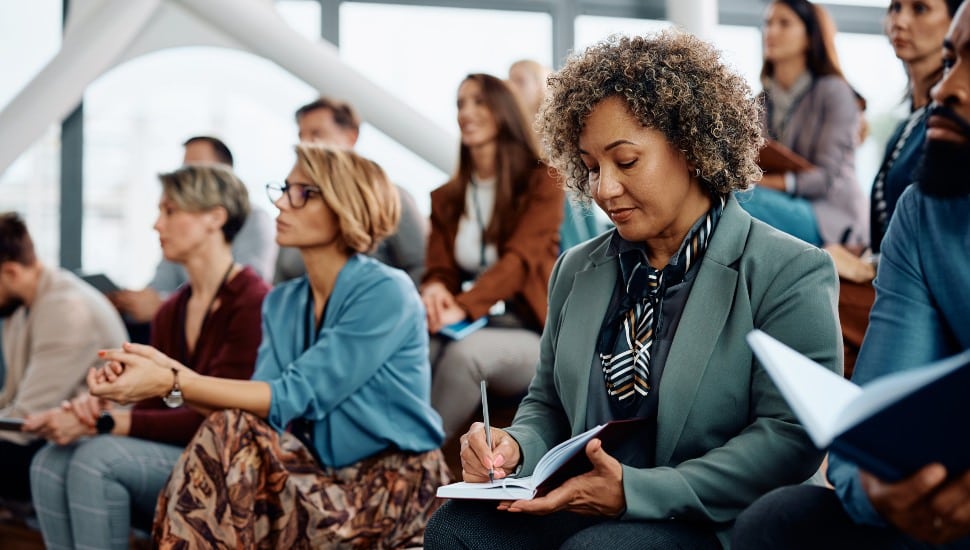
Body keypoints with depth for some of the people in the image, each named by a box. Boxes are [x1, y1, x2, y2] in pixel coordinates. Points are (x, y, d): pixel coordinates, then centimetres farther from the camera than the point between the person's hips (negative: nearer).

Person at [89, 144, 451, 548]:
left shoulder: (385, 292, -14)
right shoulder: (282, 303, 10)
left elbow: (295, 399, -21)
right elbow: (258, 404, -4)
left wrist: (172, 383, -26)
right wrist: (167, 369, -18)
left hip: (392, 486, -6)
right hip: (323, 476, 6)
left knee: (229, 436, -24)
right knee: (227, 430, -23)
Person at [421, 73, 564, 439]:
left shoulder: (542, 183, 1)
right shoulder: (446, 198, 17)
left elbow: (520, 259, -13)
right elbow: (439, 267, 8)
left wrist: (463, 307, -30)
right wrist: (435, 290, -20)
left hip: (528, 334, -3)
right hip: (465, 328, 3)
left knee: (464, 353, -38)